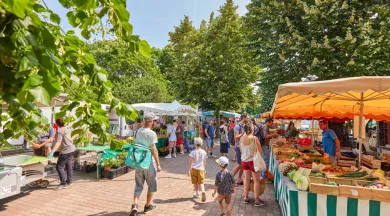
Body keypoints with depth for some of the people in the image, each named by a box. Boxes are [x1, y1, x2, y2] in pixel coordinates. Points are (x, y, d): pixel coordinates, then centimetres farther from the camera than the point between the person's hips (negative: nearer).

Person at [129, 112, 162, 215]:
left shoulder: (138, 131, 3)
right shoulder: (151, 133, -17)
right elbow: (154, 150, -18)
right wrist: (158, 164, -12)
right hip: (149, 162, -6)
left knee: (138, 185, 16)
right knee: (152, 185, 14)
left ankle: (135, 205, 3)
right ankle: (148, 206, 25)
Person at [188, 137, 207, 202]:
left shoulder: (193, 152, -11)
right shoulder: (203, 152, -1)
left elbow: (190, 162, -11)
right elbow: (204, 162, 8)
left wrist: (189, 170, -4)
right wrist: (204, 169, 20)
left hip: (194, 169, -2)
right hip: (201, 169, 2)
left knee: (195, 182, 15)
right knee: (201, 182, 6)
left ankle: (197, 194, 26)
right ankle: (203, 191, -19)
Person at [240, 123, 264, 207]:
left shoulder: (242, 138, -5)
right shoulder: (255, 138, -18)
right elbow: (260, 151, -10)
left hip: (244, 160, 5)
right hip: (253, 161, -5)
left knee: (247, 179, 19)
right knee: (256, 181, 9)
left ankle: (246, 198, 29)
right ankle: (257, 201, 16)